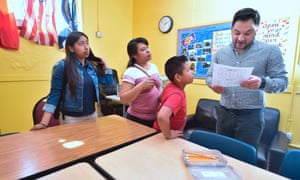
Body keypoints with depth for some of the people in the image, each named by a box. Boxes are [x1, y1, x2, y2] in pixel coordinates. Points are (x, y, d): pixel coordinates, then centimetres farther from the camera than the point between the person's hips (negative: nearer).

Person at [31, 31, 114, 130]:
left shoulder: (92, 66, 2)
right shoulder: (62, 66, -12)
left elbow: (108, 82, 11)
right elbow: (54, 94, -13)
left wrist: (104, 65, 2)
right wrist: (44, 123, -18)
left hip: (92, 115, 5)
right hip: (72, 118, -5)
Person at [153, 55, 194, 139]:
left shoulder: (171, 86, -9)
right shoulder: (176, 95, -33)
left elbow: (161, 98, 10)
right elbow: (162, 117, -47)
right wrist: (168, 135, -31)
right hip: (163, 135, -7)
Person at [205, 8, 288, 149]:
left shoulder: (270, 51, -4)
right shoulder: (220, 53, 5)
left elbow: (283, 80, -5)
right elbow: (209, 76, 9)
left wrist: (262, 83, -27)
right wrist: (213, 85, -14)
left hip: (251, 115, -3)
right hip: (224, 113, 3)